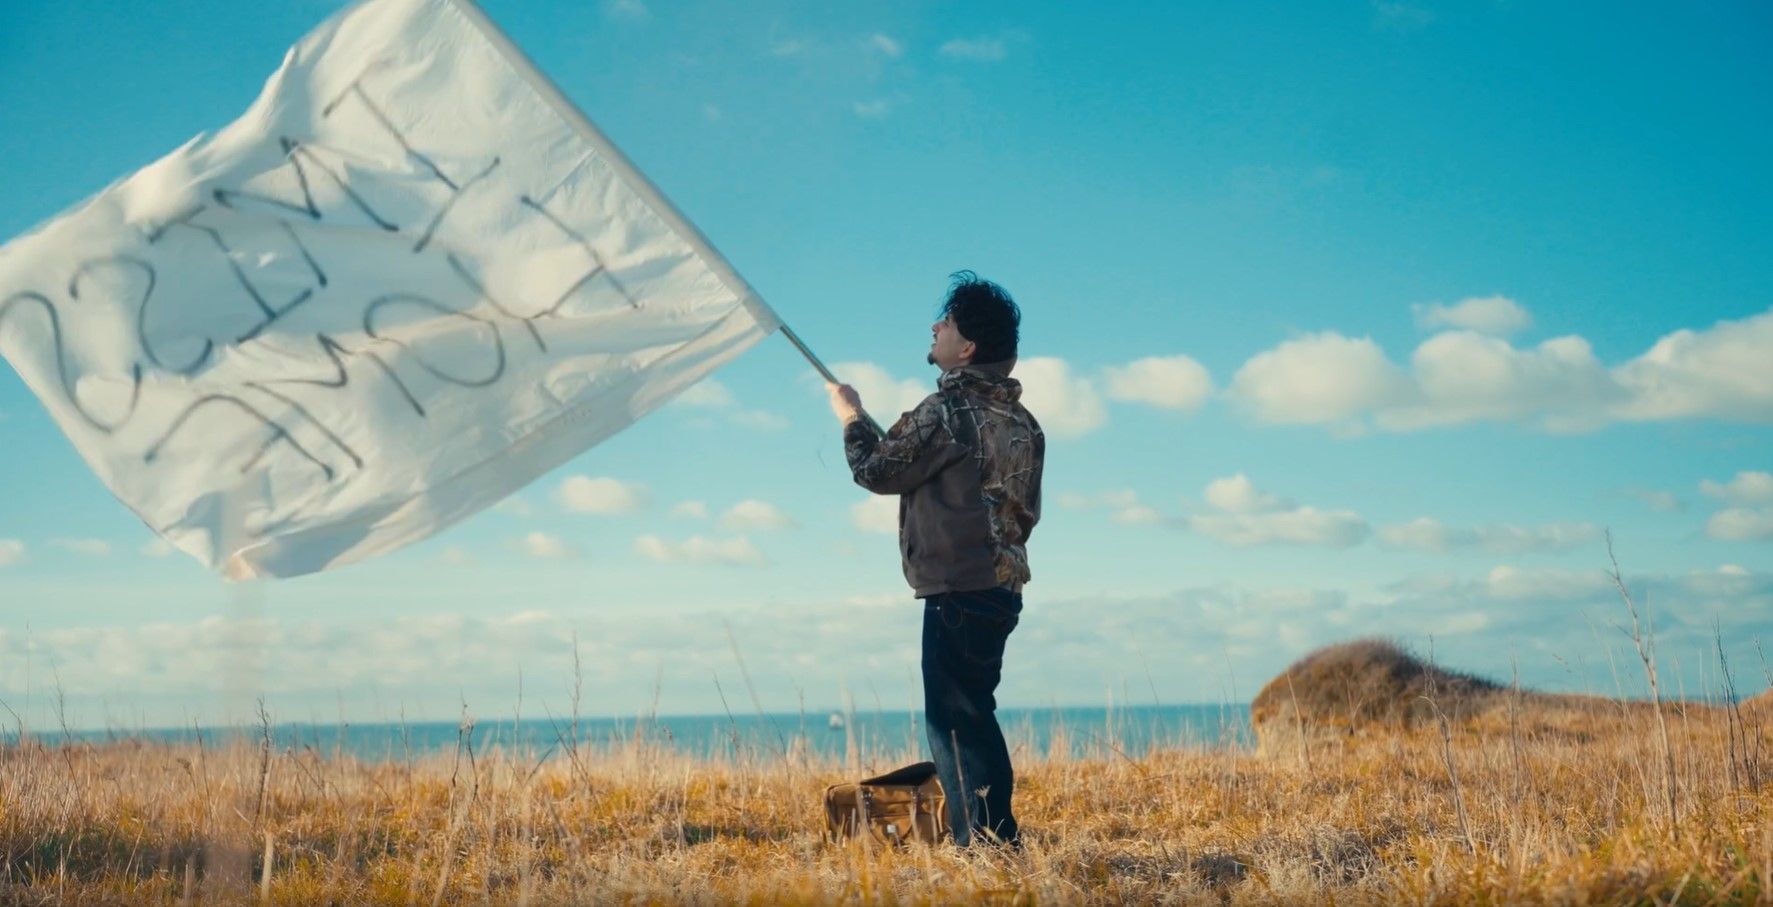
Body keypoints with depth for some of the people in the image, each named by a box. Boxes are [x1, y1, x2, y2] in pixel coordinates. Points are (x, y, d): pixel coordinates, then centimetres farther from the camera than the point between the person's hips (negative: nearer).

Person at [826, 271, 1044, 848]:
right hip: (1002, 588, 9)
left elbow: (877, 470, -5)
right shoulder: (1020, 419, 13)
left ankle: (981, 845, -8)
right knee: (973, 716, 16)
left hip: (958, 593, -9)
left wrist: (850, 417, 11)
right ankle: (1002, 843, 18)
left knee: (954, 720, -6)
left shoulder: (949, 411, -14)